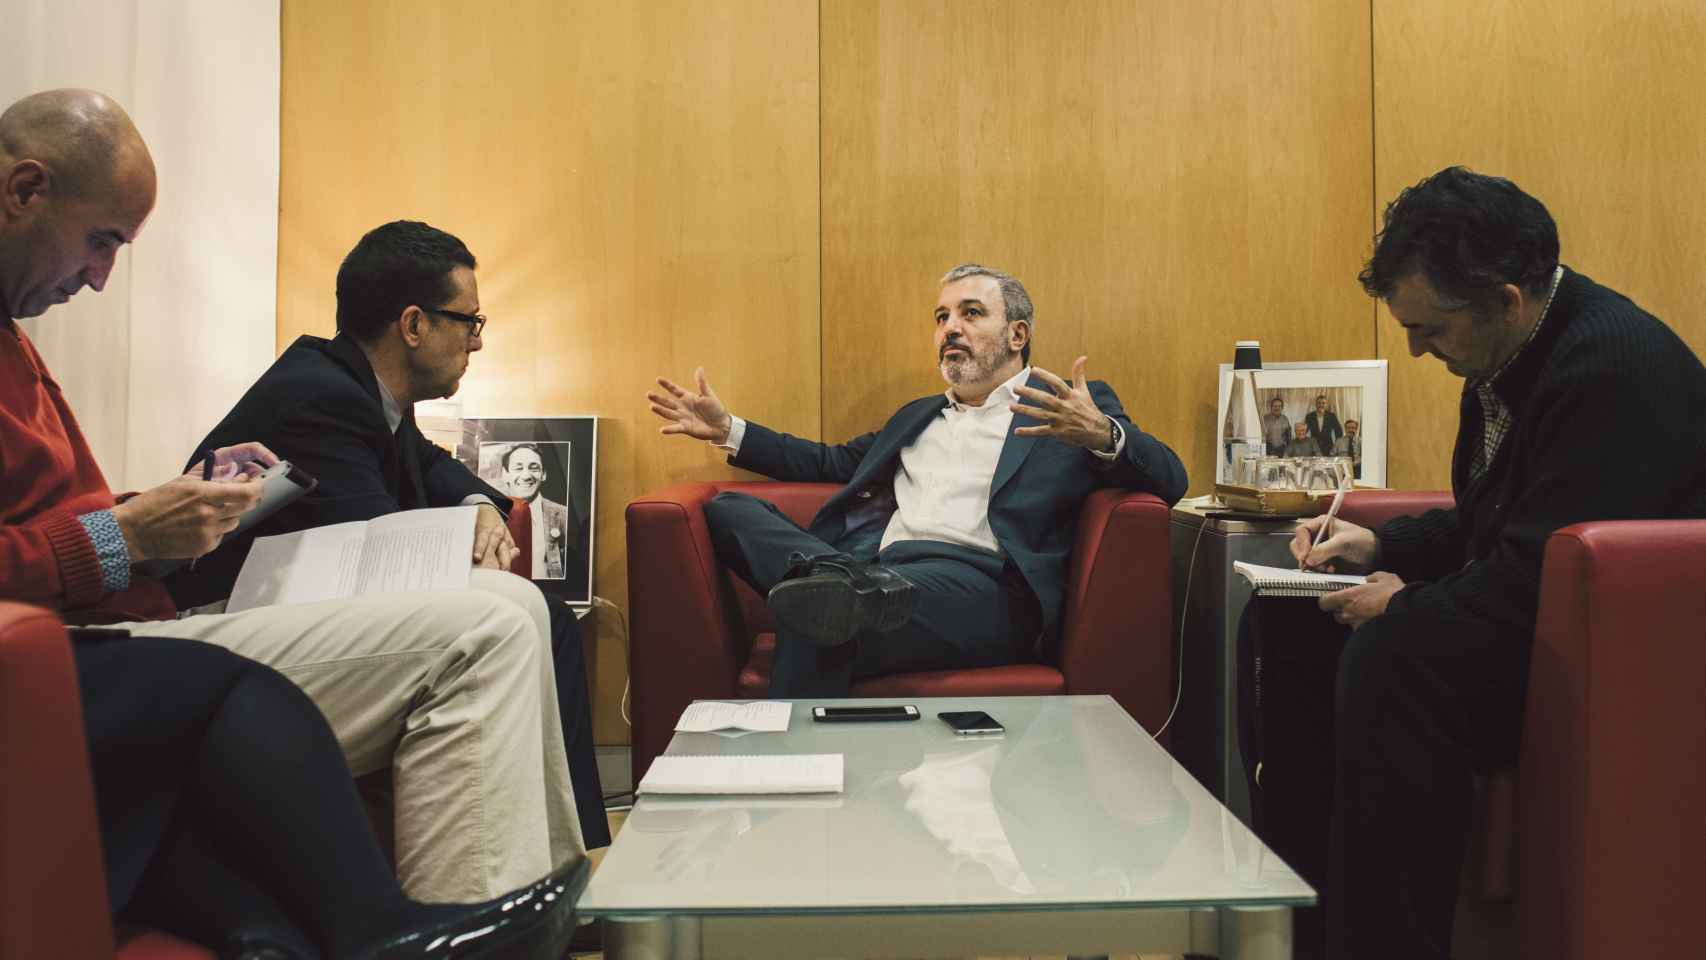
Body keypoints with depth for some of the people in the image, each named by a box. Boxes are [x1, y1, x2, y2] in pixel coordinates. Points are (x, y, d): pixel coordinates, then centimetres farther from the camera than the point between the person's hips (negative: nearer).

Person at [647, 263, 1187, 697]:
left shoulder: (1073, 408, 14)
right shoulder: (918, 416, 34)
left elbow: (1169, 480, 1)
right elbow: (834, 463, 38)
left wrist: (1103, 436, -22)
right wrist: (728, 431, 29)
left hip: (982, 589, -7)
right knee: (727, 510, -14)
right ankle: (831, 585, -37)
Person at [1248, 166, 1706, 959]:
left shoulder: (1614, 365, -23)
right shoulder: (1508, 356, 7)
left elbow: (1543, 575, -29)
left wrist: (1404, 606, -16)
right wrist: (1379, 545, 4)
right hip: (1519, 609, 11)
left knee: (1392, 653, -35)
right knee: (1285, 623, 6)